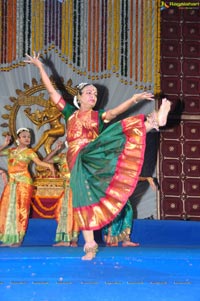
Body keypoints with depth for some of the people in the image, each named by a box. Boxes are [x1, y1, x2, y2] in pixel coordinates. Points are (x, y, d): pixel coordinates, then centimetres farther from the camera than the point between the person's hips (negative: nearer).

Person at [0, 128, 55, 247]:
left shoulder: (29, 152, -1)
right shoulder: (11, 151, 13)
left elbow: (39, 162, -16)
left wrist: (49, 165, -33)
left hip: (24, 182, -5)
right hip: (11, 183, 5)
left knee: (21, 209, -8)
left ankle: (18, 239, -6)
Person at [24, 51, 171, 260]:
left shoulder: (99, 116, 15)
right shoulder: (70, 112, 16)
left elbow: (115, 112, -4)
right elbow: (51, 90, 14)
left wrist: (134, 99, -20)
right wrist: (40, 67, 12)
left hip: (93, 155, 0)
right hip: (77, 161, 0)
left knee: (117, 130, -21)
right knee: (84, 200, -6)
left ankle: (154, 121, -39)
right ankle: (90, 245, -2)